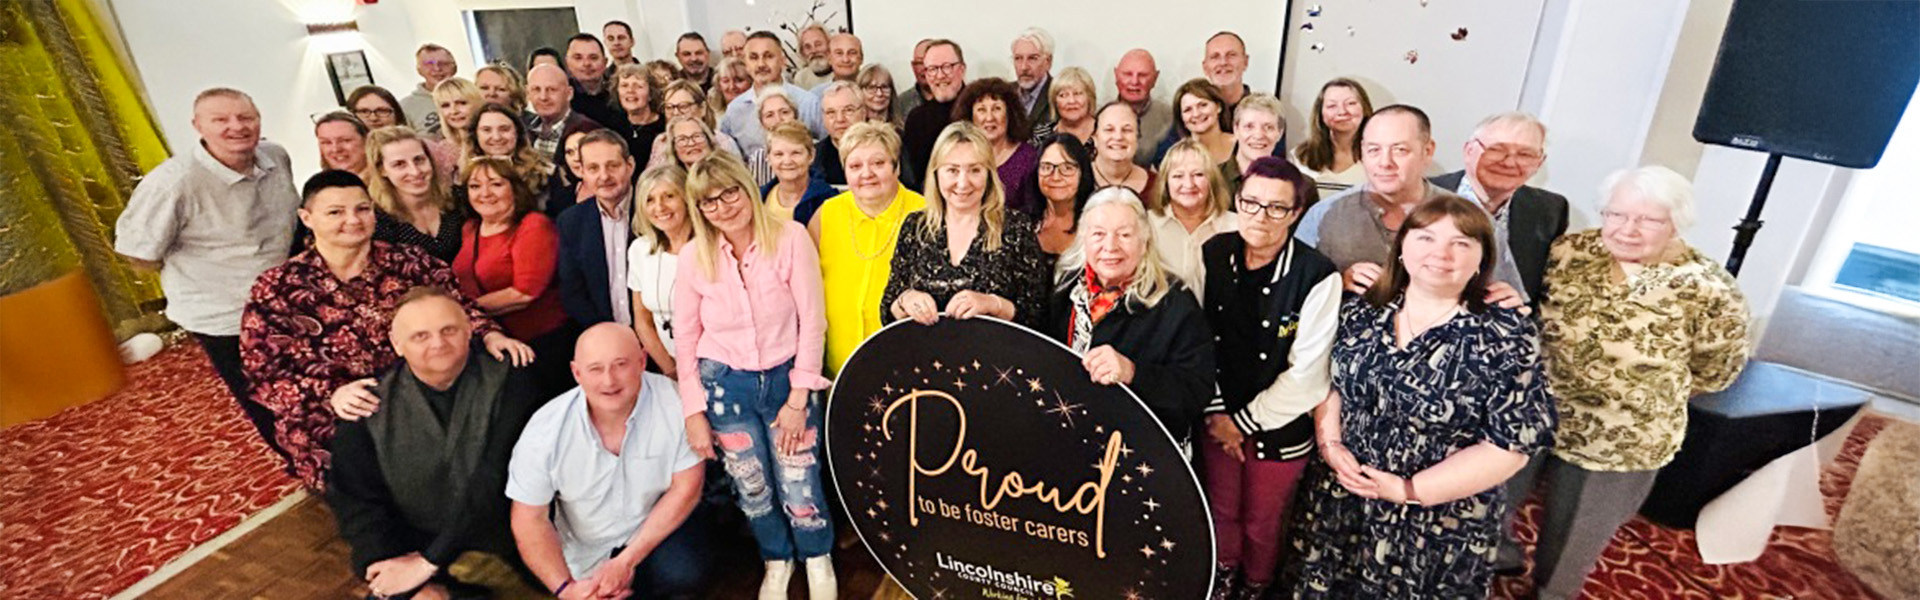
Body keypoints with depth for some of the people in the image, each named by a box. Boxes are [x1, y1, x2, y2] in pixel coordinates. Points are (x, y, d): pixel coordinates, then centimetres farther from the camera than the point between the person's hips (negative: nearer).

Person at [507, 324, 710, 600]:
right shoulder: (545, 430, -18)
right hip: (587, 551, 3)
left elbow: (685, 487, -15)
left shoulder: (675, 402, -23)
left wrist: (627, 561, -17)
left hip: (662, 526, -2)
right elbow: (529, 518, -7)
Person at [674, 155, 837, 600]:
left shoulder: (790, 238, -14)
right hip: (725, 385, 2)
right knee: (752, 489, 15)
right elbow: (685, 339, 0)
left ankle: (818, 562, 33)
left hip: (787, 377, -2)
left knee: (800, 488, 3)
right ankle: (777, 562, 42)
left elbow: (812, 321, -12)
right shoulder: (694, 258, -6)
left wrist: (798, 399, -12)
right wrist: (694, 412, 0)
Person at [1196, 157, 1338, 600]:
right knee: (1219, 509, 23)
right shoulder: (1212, 255, -7)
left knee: (1261, 524, 17)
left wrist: (1243, 422, -11)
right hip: (1218, 419, 3)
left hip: (1280, 429, -3)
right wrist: (1217, 414, -5)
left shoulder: (1318, 277, -21)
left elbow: (1306, 375, -18)